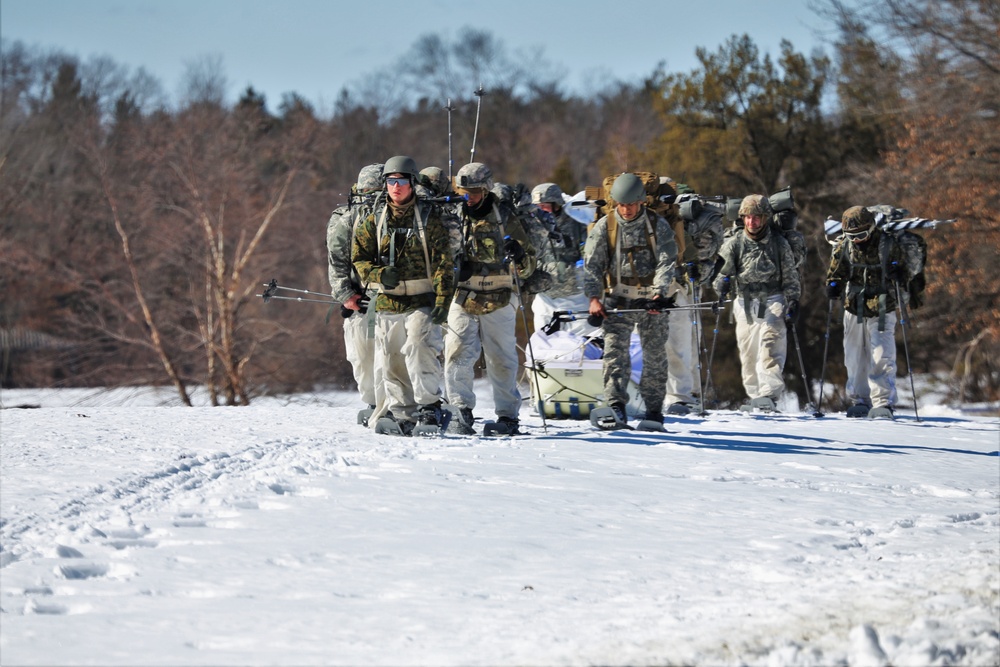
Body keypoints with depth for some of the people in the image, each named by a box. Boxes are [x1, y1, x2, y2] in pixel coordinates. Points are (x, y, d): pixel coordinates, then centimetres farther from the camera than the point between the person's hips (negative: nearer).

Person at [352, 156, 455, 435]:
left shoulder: (429, 217, 0)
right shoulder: (374, 220, 10)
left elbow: (444, 262, -4)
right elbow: (359, 257, 12)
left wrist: (442, 302, -13)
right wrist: (379, 274, -10)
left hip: (421, 302, -4)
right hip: (387, 303, 4)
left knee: (419, 349, -23)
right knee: (391, 362, 4)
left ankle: (430, 408, -18)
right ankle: (401, 413, 14)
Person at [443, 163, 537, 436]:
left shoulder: (504, 218, 1)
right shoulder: (454, 217, 6)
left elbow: (528, 266, 4)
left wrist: (519, 256, -19)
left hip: (498, 301, -2)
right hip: (462, 300, 2)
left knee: (501, 360, 1)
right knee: (458, 357, -7)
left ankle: (508, 416, 9)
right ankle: (461, 412, 1)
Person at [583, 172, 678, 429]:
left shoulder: (658, 225, -1)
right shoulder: (604, 227, 1)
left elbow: (666, 261, -8)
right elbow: (592, 264, -2)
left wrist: (659, 292, -23)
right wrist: (594, 297, -14)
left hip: (651, 301, 0)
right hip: (617, 300, 0)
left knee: (655, 356, 3)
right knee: (615, 351, -14)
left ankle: (654, 412, 12)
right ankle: (615, 407, -20)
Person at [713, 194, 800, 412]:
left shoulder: (779, 244, 5)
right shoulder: (734, 243, 6)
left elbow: (790, 276, 11)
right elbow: (723, 270, 6)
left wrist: (793, 300, 2)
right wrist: (722, 283, -16)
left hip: (773, 300, -3)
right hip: (745, 302, 3)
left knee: (770, 345, -19)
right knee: (747, 352, 3)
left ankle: (769, 394, -28)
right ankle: (754, 395, 14)